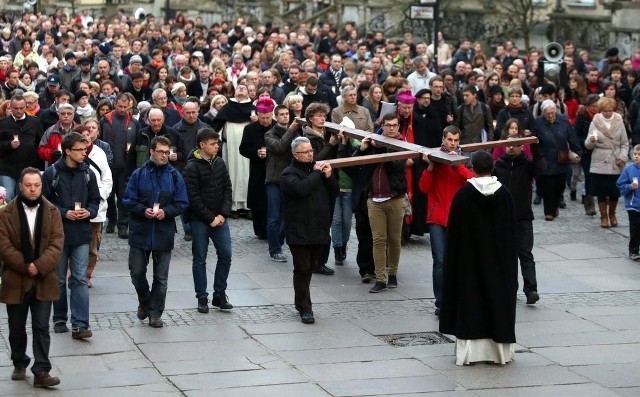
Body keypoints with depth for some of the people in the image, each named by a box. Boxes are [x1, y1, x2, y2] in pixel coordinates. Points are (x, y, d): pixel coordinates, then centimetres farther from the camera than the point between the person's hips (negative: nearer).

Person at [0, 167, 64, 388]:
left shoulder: (52, 212, 1)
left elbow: (56, 244, -5)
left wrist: (39, 266, -17)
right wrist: (25, 267, -16)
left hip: (43, 281, 0)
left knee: (41, 328, -2)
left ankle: (41, 372, -2)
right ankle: (19, 364, 30)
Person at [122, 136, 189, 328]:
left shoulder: (175, 176, 1)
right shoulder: (139, 174, -1)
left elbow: (182, 203, 1)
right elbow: (128, 200, -2)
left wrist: (165, 212, -16)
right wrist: (143, 211, -18)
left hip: (164, 233, 0)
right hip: (140, 232, 0)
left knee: (161, 277, 5)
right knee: (137, 272, 5)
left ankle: (155, 313, 15)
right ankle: (144, 302, 31)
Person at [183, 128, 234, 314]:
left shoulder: (220, 163, 5)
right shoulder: (192, 167, -11)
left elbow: (227, 189, 6)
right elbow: (193, 197, -14)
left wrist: (223, 214, -6)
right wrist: (210, 218, -15)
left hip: (220, 219, 5)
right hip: (199, 220, -5)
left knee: (225, 255, 1)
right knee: (200, 259, 3)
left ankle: (219, 295, 13)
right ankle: (202, 298, 11)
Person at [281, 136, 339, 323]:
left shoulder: (317, 169, 14)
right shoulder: (289, 174, -6)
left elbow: (334, 193, 12)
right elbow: (301, 188, -26)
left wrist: (328, 176, -5)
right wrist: (317, 173, -15)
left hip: (318, 229, 6)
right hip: (299, 231, -6)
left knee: (309, 268, 14)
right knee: (302, 269, -5)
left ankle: (301, 302, 27)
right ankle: (305, 308, -3)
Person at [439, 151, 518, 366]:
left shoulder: (462, 195, -10)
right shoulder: (504, 195, -3)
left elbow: (453, 233, -6)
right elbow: (512, 231, 3)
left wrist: (453, 260, 3)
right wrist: (510, 259, 12)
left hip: (469, 259, -2)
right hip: (499, 259, 2)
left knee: (470, 300, 4)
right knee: (498, 296, 8)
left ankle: (469, 350, 3)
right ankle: (500, 349, 10)